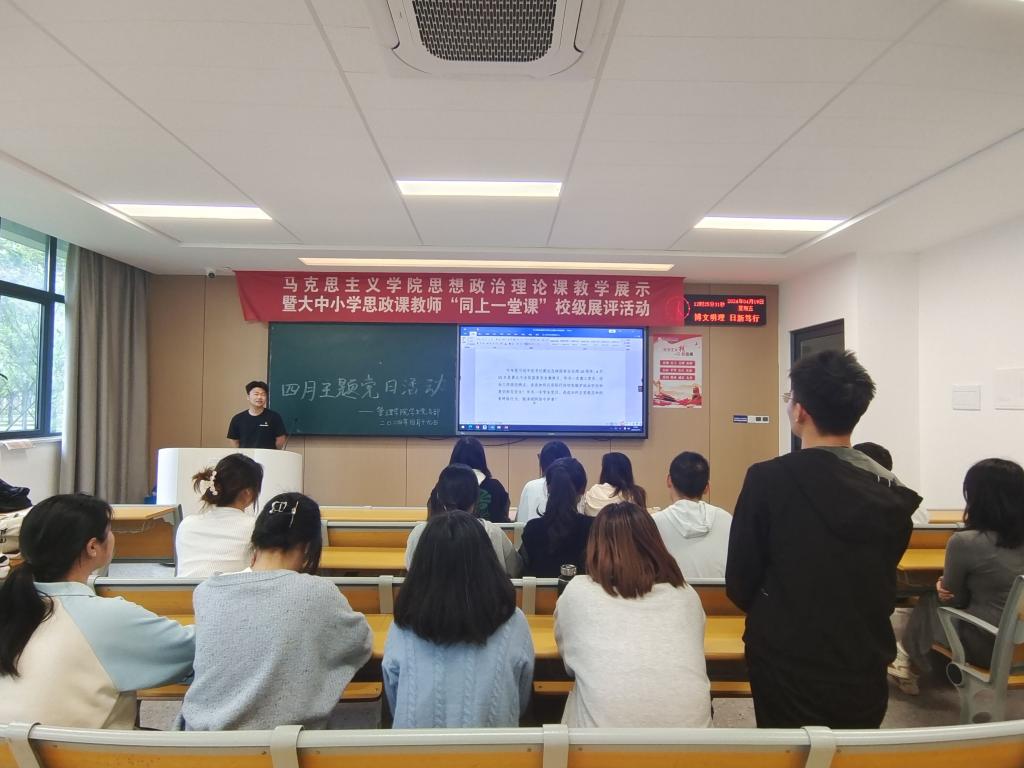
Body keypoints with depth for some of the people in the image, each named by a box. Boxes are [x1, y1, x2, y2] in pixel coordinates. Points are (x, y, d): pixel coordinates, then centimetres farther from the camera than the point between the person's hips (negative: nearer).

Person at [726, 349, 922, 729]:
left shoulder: (768, 479, -19)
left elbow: (739, 584, -12)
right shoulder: (892, 490, -4)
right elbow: (886, 586, 8)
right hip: (866, 669, 5)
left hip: (790, 670, -4)